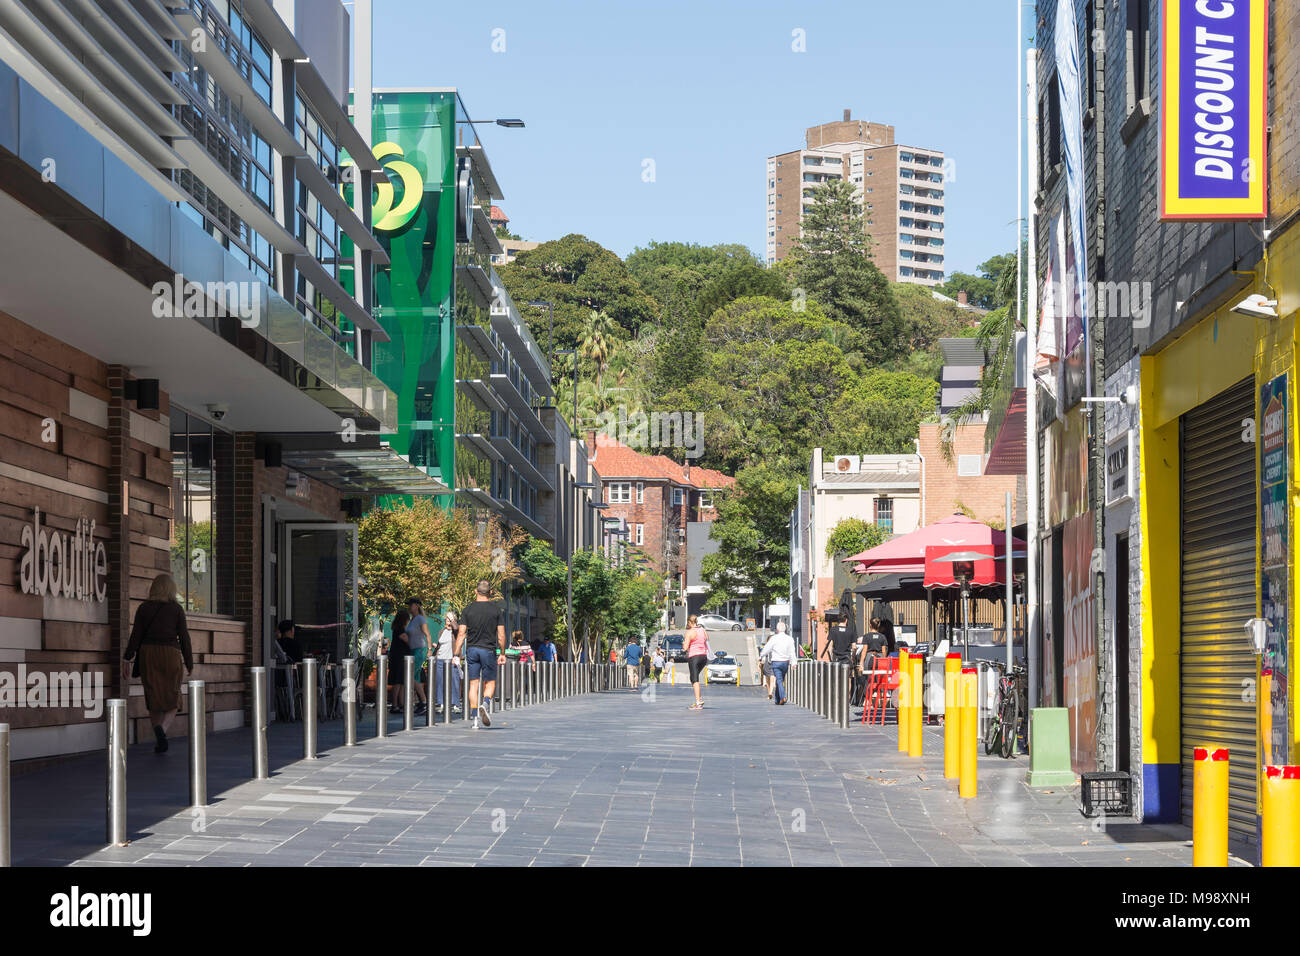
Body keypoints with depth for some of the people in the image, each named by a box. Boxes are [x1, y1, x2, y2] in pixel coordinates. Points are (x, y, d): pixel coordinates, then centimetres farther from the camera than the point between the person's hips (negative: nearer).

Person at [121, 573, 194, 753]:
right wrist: (189, 664, 7)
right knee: (172, 698, 8)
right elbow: (184, 637, 0)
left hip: (148, 655, 1)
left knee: (154, 699, 10)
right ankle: (162, 728, -19)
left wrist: (126, 661, 2)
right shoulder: (176, 609, 0)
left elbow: (135, 636, -1)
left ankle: (158, 738, 2)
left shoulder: (144, 608, 3)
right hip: (170, 654, -1)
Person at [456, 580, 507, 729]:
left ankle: (475, 719, 1)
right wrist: (502, 654, 10)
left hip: (472, 650, 2)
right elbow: (501, 635, -1)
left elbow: (461, 634, -2)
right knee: (490, 682, 10)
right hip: (489, 650, -2)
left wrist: (456, 654, 1)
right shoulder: (496, 609, -1)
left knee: (474, 684, 5)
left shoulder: (468, 609, 2)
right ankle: (485, 704, -20)